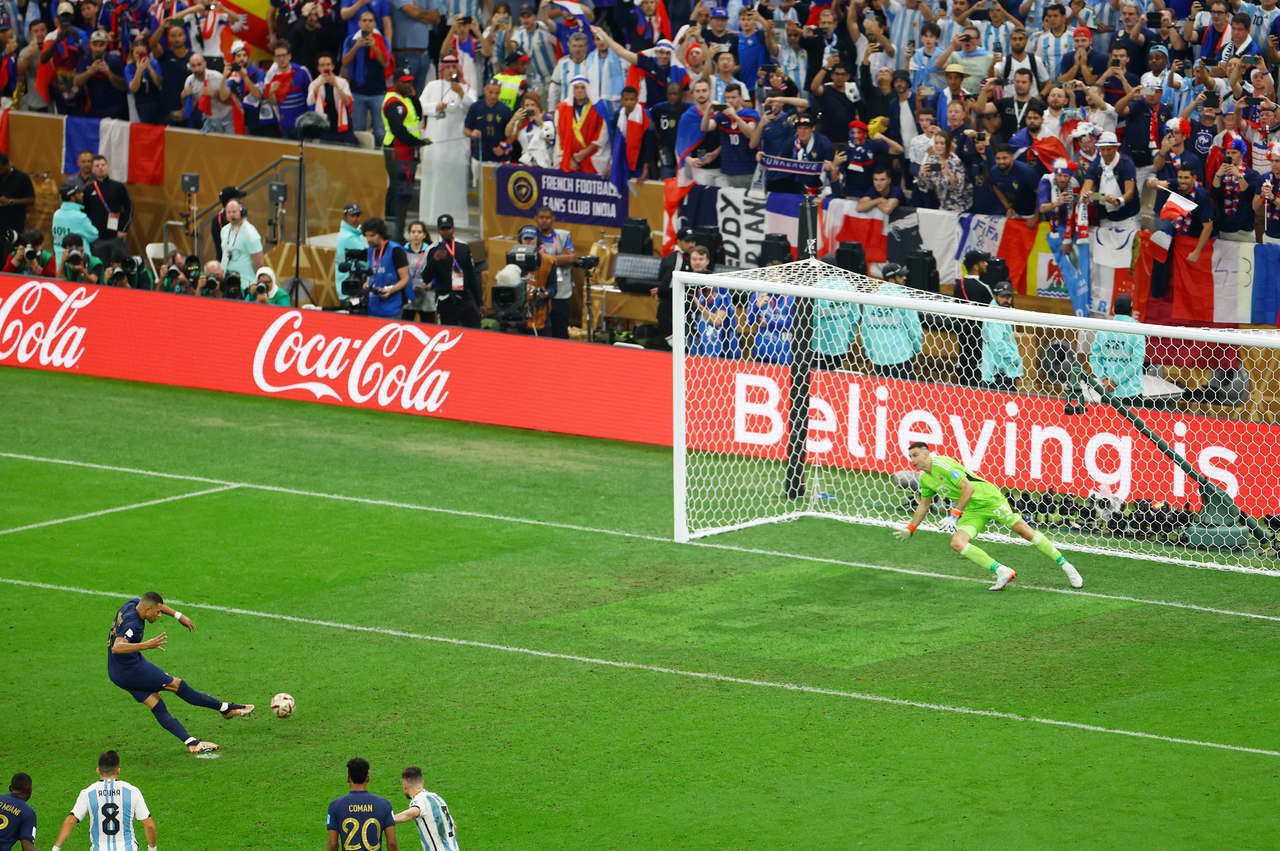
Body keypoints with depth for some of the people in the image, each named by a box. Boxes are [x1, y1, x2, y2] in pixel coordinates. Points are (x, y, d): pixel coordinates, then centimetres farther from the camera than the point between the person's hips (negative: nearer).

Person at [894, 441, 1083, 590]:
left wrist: (954, 515, -23)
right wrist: (909, 529, 28)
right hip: (972, 512, 8)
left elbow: (968, 488, -22)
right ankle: (1001, 572, -12)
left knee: (1022, 529, -10)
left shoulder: (941, 464, -17)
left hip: (988, 499, -8)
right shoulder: (925, 479, 10)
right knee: (957, 543, -16)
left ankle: (1066, 566, 0)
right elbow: (923, 505, 27)